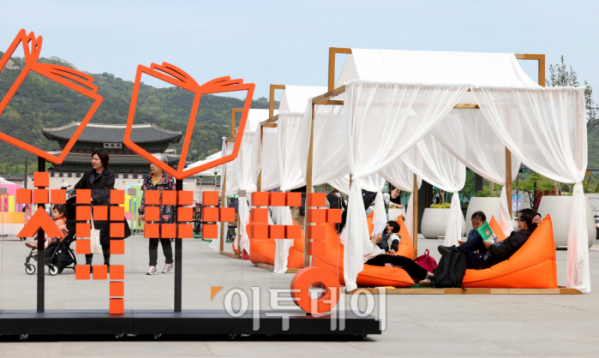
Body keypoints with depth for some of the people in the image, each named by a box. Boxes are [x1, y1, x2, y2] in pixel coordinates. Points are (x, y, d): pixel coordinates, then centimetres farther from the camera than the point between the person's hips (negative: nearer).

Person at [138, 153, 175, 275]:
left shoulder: (169, 180, -4)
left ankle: (169, 262, 24)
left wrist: (175, 215, -6)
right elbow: (144, 197, 13)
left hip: (165, 215, -4)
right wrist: (142, 213, 8)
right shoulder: (147, 179, 9)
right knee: (152, 240, 1)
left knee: (164, 239, 6)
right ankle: (152, 266, 3)